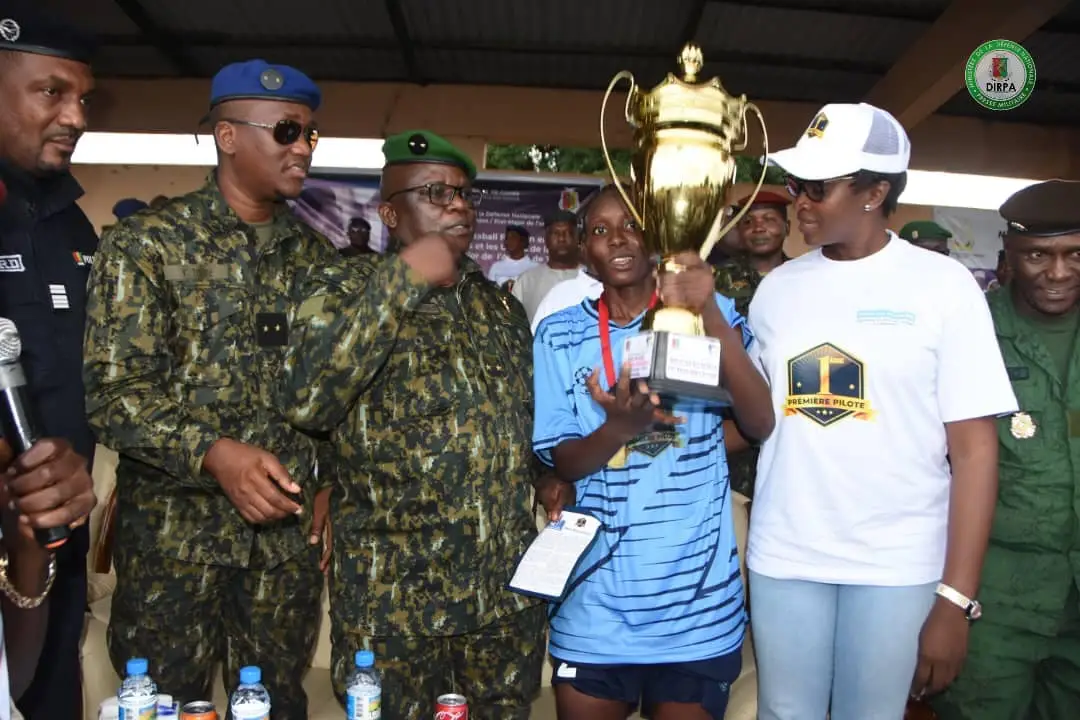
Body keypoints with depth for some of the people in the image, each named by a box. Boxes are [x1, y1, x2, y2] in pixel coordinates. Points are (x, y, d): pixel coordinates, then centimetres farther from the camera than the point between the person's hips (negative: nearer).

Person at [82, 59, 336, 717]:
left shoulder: (317, 256, 8)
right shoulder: (149, 244, -5)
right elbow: (113, 388, -11)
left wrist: (330, 479, 6)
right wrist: (214, 453, -24)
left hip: (290, 529, 4)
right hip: (176, 529, -3)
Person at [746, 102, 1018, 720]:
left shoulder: (942, 285, -5)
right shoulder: (778, 287, 5)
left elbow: (974, 448, -7)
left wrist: (956, 599, -11)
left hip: (898, 566, -2)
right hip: (782, 558, 3)